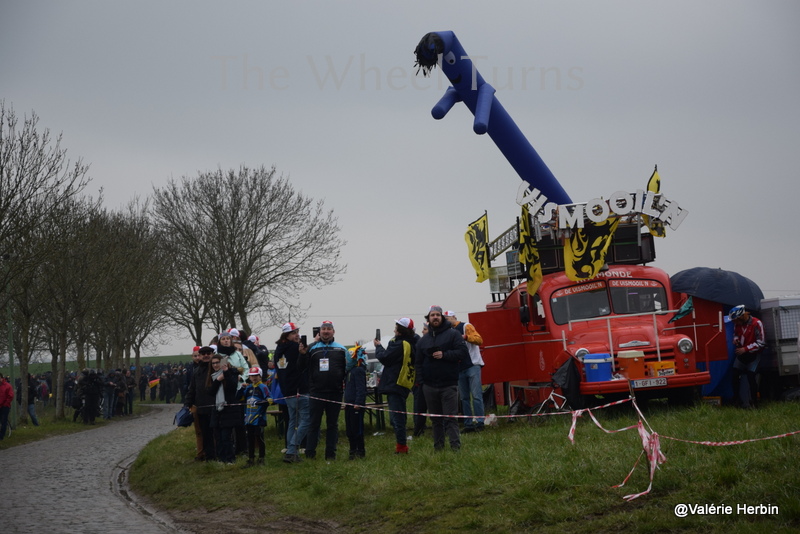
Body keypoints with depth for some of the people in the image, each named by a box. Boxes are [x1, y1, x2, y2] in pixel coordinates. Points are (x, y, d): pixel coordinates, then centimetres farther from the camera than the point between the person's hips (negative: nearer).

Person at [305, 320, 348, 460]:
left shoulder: (341, 349, 8)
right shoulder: (312, 348, 7)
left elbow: (347, 370, 8)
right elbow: (307, 369, 5)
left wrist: (346, 389, 1)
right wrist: (309, 387, -9)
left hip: (335, 392, 1)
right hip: (316, 392, -1)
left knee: (332, 424, 7)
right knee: (314, 423, 1)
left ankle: (331, 453, 11)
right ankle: (310, 452, 5)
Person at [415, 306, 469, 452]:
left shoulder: (453, 334, 1)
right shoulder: (423, 340, 14)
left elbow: (463, 352, -8)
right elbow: (419, 362, 16)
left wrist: (444, 355, -17)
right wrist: (421, 380, 3)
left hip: (449, 385, -4)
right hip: (430, 385, 4)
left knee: (450, 418, -9)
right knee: (436, 420, 10)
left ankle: (455, 447, -10)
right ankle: (438, 447, 15)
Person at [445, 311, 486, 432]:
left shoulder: (466, 327, -2)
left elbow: (479, 340, -13)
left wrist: (465, 337, -26)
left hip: (472, 366, -7)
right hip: (460, 369, 7)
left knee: (476, 395, -9)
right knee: (464, 398, 6)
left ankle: (479, 422, -9)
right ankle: (468, 423, 9)